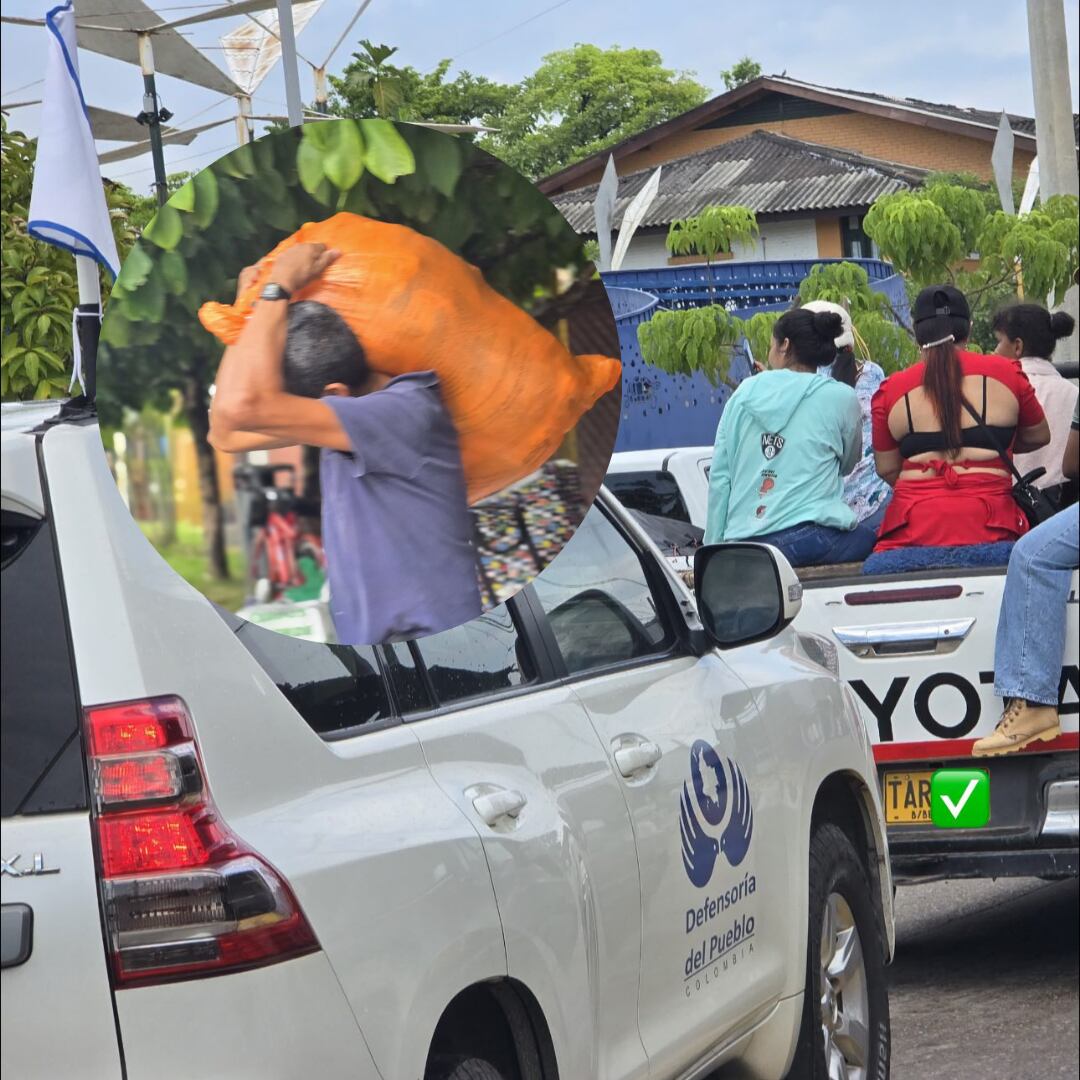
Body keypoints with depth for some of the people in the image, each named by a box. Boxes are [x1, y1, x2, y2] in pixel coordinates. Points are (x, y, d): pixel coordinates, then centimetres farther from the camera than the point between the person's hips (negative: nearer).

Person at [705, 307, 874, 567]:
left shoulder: (745, 392, 10)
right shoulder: (841, 398, 4)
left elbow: (719, 477, 8)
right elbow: (847, 465, 20)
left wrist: (714, 546, 13)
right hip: (811, 539, -4)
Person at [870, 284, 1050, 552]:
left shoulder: (891, 390, 6)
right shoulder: (1006, 374, 5)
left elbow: (886, 469, 12)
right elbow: (1039, 437, 20)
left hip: (913, 528, 0)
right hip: (988, 524, 0)